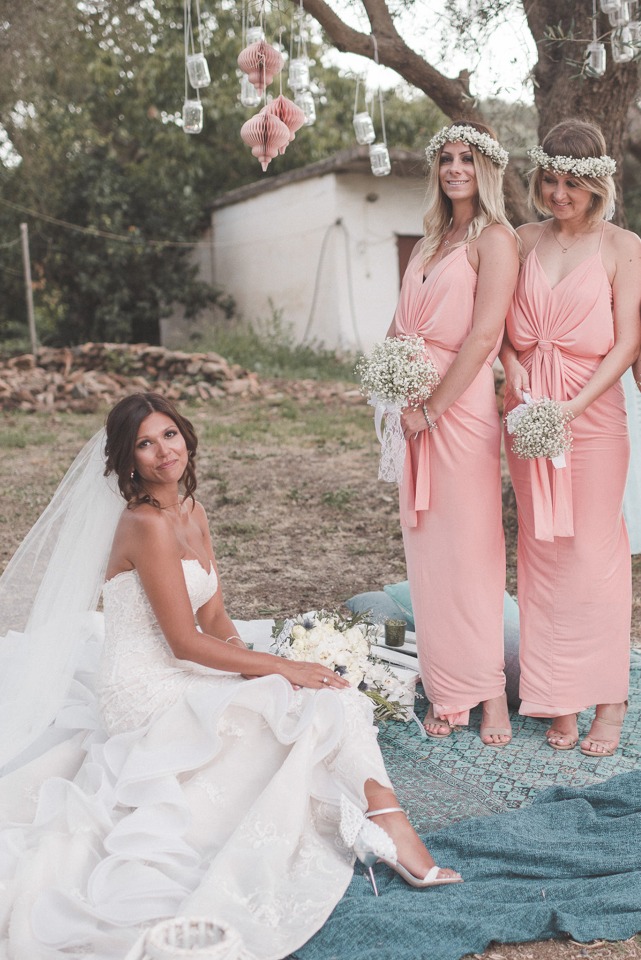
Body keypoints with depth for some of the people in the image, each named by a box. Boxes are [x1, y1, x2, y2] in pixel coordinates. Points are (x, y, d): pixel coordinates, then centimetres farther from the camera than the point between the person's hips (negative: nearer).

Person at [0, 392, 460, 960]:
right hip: (148, 694, -8)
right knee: (323, 706, -15)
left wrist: (256, 671, -7)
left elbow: (214, 618, 10)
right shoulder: (147, 525, -19)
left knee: (331, 697, -7)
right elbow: (185, 642, -20)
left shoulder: (192, 514, 9)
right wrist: (282, 669, -17)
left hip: (185, 679, 8)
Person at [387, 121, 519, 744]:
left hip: (462, 404, -7)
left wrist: (433, 408, -14)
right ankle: (446, 689, 17)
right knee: (425, 547, 8)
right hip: (416, 407, 7)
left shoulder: (495, 239, -4)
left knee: (468, 548, -3)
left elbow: (484, 334, -14)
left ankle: (487, 691, 10)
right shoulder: (430, 242, 18)